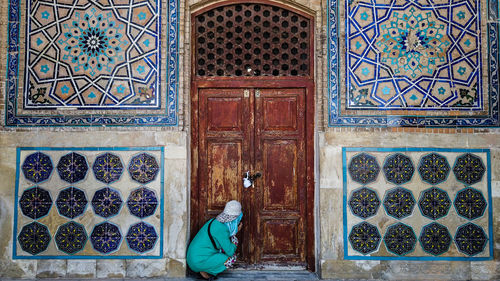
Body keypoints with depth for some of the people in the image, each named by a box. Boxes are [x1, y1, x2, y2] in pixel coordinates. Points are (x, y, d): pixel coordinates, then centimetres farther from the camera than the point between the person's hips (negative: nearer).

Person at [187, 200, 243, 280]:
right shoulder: (221, 229, -20)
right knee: (232, 258, -2)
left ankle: (206, 270, 10)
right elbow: (230, 252, -12)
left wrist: (235, 231, 12)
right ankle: (205, 271, -1)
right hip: (200, 261, -9)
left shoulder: (214, 221, 7)